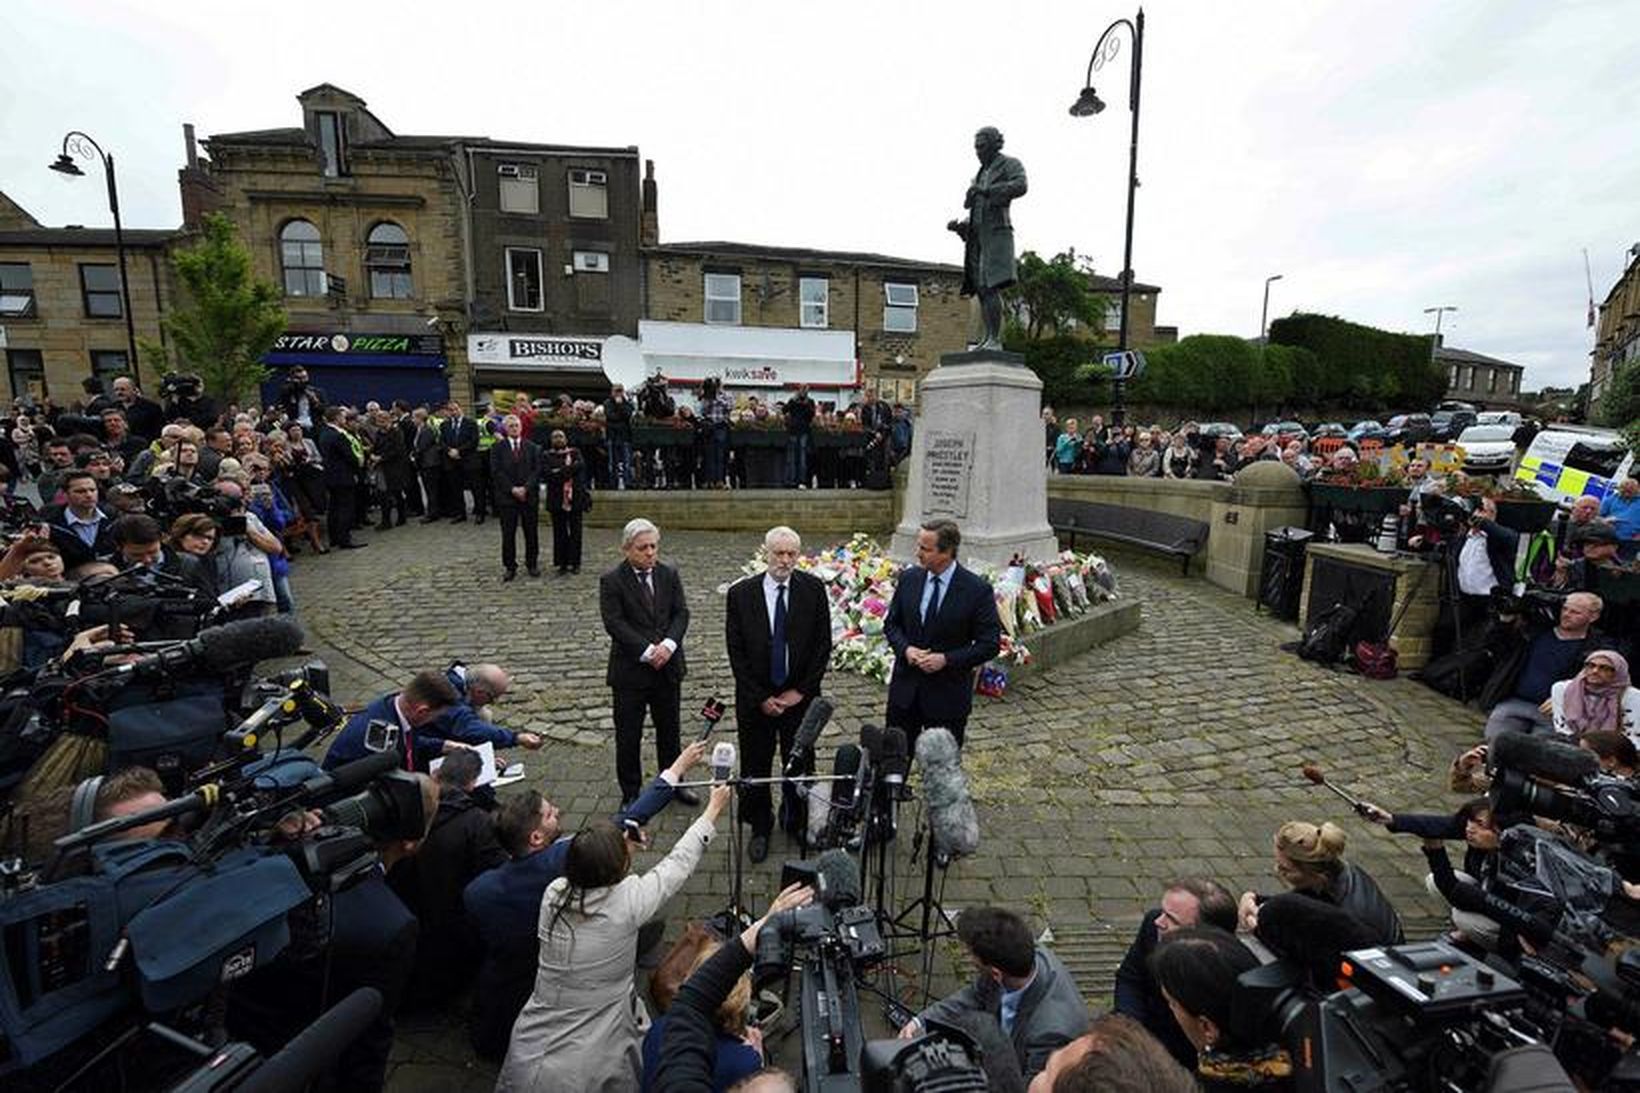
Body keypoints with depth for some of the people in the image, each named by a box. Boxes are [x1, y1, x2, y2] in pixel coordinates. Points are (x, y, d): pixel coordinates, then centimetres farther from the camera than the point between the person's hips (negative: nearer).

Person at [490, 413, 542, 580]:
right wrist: (512, 489, -13)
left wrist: (526, 488, -12)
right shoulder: (498, 448, 4)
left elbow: (537, 470, 1)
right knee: (508, 534, 2)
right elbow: (496, 472, -3)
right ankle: (509, 566, 12)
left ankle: (532, 564, 19)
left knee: (531, 532, 6)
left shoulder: (532, 447, 7)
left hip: (529, 495, 1)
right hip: (506, 497, -1)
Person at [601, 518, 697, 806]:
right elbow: (615, 623, -15)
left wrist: (668, 644, -17)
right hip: (630, 669, -3)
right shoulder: (612, 581, -8)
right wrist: (648, 651, -21)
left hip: (668, 665, 4)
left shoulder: (669, 574, 4)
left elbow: (681, 613, 0)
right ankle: (630, 793, 25)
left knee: (669, 728, 17)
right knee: (628, 735, 8)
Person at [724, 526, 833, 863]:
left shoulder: (814, 589, -7)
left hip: (799, 696, 0)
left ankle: (796, 823, 36)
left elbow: (823, 645, -4)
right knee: (755, 768, 12)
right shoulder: (741, 593, -8)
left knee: (799, 765, 13)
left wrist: (801, 691, -7)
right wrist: (760, 698, -8)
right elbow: (736, 653, -6)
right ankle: (760, 828, 33)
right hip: (755, 699, 0)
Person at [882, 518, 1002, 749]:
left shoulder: (977, 590, -14)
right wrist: (905, 648, -12)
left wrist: (946, 659, -20)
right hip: (905, 688, 3)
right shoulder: (908, 579, -1)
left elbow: (990, 643, -11)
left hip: (948, 694, -3)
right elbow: (891, 623, 9)